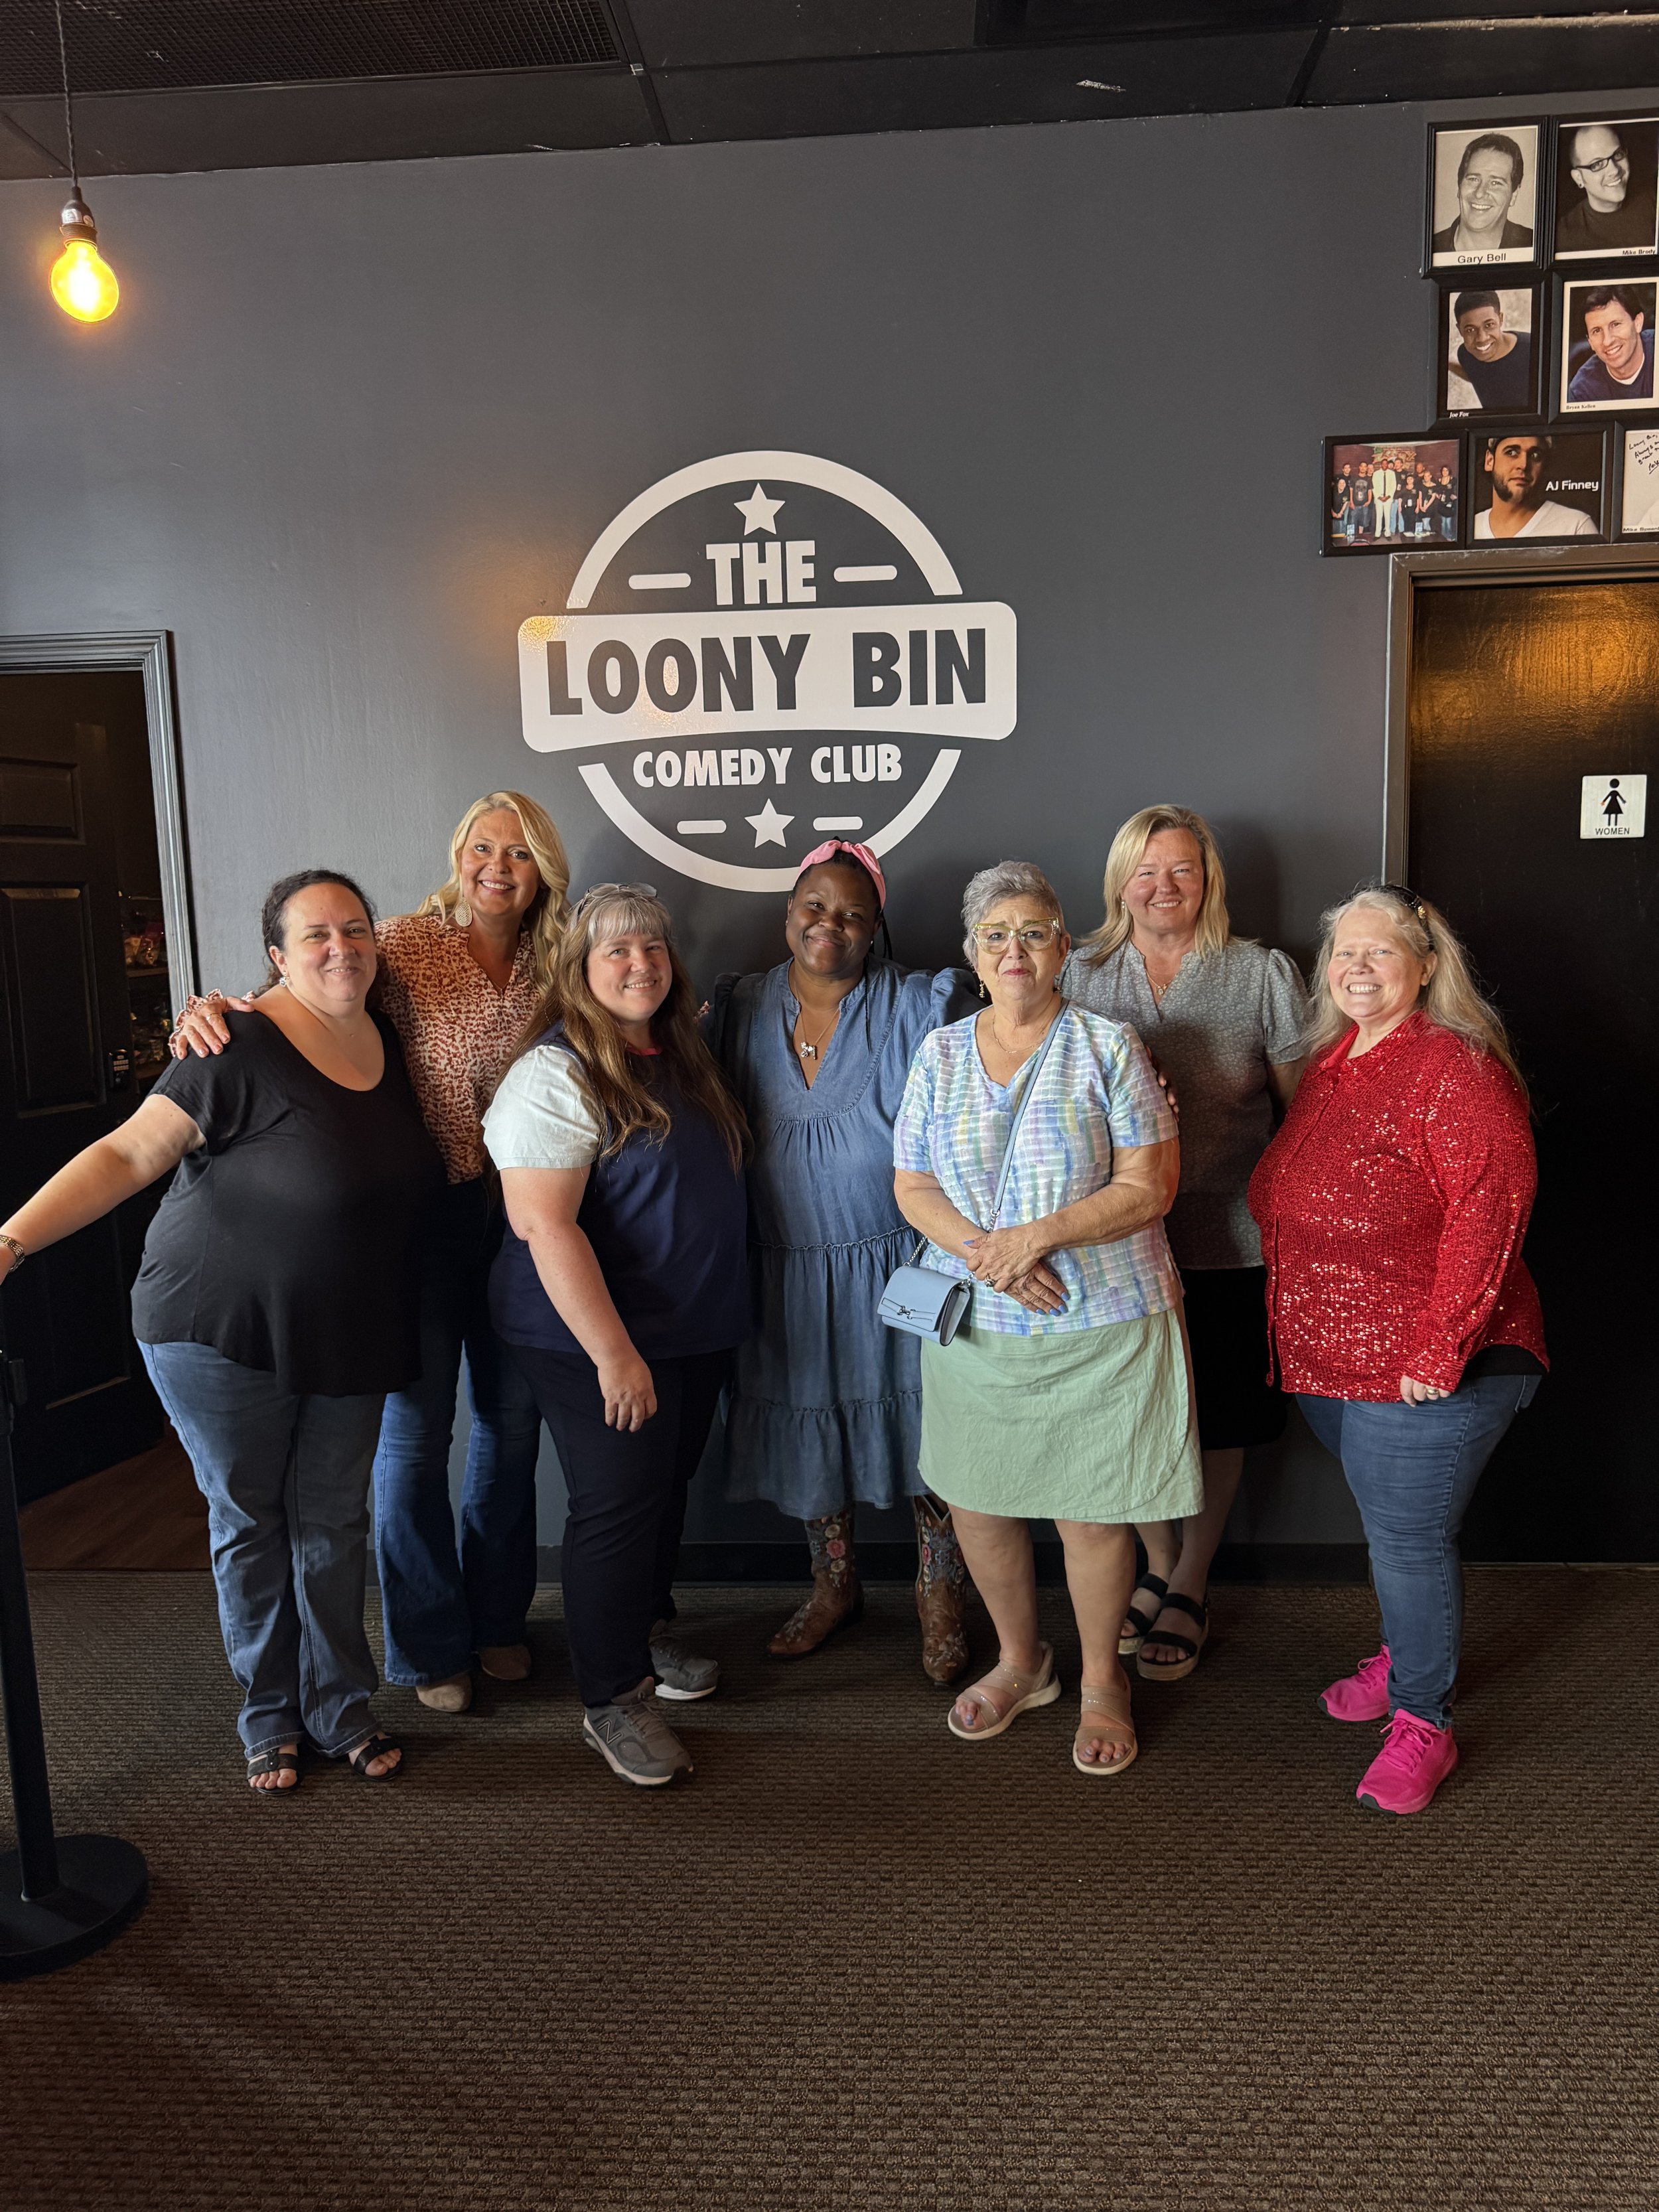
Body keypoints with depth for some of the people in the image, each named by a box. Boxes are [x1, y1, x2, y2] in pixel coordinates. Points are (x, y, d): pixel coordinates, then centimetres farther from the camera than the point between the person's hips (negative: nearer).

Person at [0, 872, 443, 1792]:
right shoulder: (243, 1048, -17)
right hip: (221, 1333, -5)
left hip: (348, 1341, 5)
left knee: (332, 1524, 13)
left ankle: (339, 1710, 30)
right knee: (249, 1520, 11)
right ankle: (269, 1716, 30)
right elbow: (128, 1154, -18)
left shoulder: (388, 1039, 2)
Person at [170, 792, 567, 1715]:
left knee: (512, 1419, 14)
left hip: (518, 1215, 4)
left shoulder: (549, 964, 5)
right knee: (416, 1428, 5)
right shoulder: (408, 944, -7)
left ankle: (499, 1616, 34)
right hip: (420, 1214, -4)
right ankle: (429, 1645, 24)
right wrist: (218, 1007, -28)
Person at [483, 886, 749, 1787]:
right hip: (595, 1340, -8)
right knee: (617, 1503, 1)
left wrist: (722, 1320, 15)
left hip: (697, 1330, 8)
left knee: (667, 1489, 20)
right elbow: (543, 1224, -24)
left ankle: (645, 1635, 41)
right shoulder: (557, 1074, -18)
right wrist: (614, 1353, -25)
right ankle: (613, 1701, 17)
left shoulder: (683, 1053, 8)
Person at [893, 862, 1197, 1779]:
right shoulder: (939, 1053, 5)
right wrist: (980, 1249, -14)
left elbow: (1148, 1186, -10)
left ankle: (1101, 1680, 31)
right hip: (973, 1324, 4)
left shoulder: (1109, 1045, -5)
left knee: (1095, 1512, 5)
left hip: (1100, 1325, -3)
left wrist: (1036, 1236, -19)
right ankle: (1020, 1660, 38)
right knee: (974, 1499, 12)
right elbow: (912, 1186, 4)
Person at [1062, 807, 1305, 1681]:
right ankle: (1157, 1571, 36)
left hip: (1229, 1241, -2)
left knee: (1215, 1425, 10)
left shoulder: (1263, 975, -2)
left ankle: (1189, 1593, 30)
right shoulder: (1080, 975, 3)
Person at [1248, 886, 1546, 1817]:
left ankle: (1424, 1722, 20)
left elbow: (1491, 1208, -23)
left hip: (1427, 1368, -7)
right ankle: (1405, 1657, 42)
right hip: (1331, 1356, 7)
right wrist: (1292, 1327, 13)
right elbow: (1291, 1199, 18)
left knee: (1411, 1536, 2)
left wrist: (1437, 1349, -23)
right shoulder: (1331, 1062, 10)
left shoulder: (1455, 1068, -16)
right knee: (1390, 1526, 22)